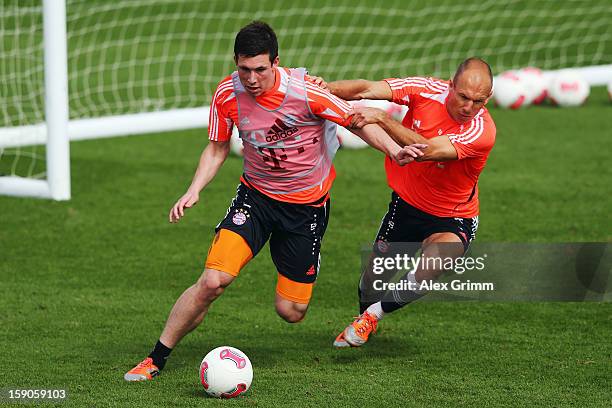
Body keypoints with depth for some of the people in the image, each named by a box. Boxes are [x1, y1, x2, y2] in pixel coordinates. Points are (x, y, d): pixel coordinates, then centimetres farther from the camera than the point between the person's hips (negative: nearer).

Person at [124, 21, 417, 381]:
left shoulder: (305, 92, -23)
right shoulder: (228, 95, -13)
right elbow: (217, 148, 4)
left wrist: (394, 149, -26)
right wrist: (194, 190, -10)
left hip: (308, 204, -1)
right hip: (256, 195, 1)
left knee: (291, 312, 1)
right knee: (213, 281, -20)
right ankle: (156, 360, -4)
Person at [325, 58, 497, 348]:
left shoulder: (482, 131, -29)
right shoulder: (427, 90, -17)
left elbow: (426, 150, -40)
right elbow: (369, 89, -21)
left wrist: (381, 118, -49)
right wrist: (328, 88, -40)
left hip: (451, 219, -4)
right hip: (406, 202, 4)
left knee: (425, 276, -28)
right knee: (375, 274, 8)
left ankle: (375, 313, 2)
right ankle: (364, 317, 44)